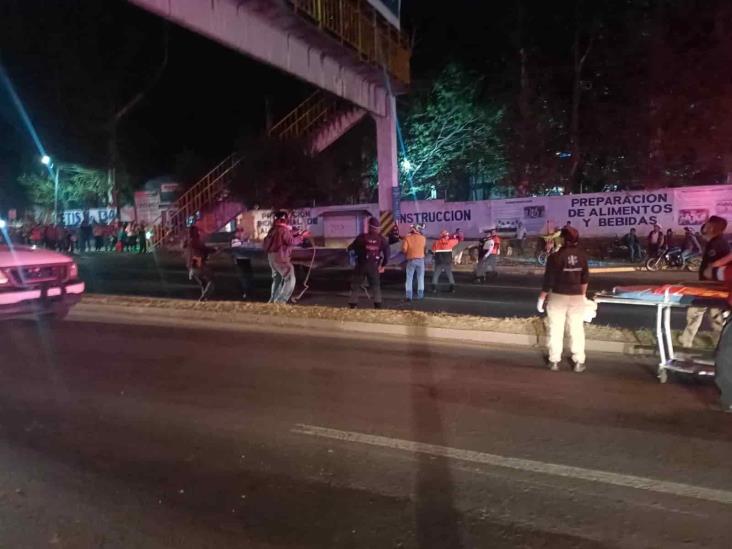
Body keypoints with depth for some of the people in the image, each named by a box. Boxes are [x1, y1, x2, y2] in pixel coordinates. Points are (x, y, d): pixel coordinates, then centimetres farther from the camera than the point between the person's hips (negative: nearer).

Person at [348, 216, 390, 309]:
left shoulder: (362, 237, -8)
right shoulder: (382, 239, 0)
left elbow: (351, 248, -3)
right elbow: (386, 253, 1)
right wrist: (383, 265, 10)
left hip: (361, 265, -2)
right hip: (374, 266, 2)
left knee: (356, 284, 8)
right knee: (376, 285, 13)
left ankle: (353, 304, 4)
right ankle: (378, 304, 7)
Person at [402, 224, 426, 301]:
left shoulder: (407, 238, -4)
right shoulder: (423, 238, 1)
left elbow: (404, 249, -12)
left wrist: (406, 254, 9)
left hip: (411, 260, -1)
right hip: (420, 259, 1)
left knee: (409, 278, 4)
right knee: (420, 277, 13)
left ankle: (409, 296, -2)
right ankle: (420, 294, 14)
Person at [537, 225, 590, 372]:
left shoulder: (555, 256, -14)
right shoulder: (582, 256, 0)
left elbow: (549, 279, -12)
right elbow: (585, 278, 9)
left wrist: (542, 298, -3)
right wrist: (583, 295, 23)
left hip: (558, 296, -3)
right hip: (577, 297, 3)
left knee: (556, 329, 5)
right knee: (577, 329, 8)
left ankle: (554, 361, 11)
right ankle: (579, 362, 12)